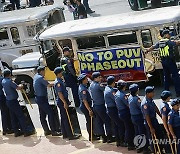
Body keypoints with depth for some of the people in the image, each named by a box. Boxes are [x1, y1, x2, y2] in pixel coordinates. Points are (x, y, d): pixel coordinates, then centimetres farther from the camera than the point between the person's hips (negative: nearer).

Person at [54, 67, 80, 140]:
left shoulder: (60, 80, 13)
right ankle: (70, 135, -4)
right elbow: (59, 93, -23)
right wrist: (65, 103, -23)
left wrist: (66, 101, 23)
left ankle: (65, 134, 19)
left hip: (63, 101, 10)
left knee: (64, 118, 13)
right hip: (62, 101, -10)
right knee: (66, 119, -7)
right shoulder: (58, 82, -18)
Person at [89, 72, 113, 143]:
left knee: (99, 122, 11)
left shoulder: (91, 85, 7)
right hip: (101, 106, -8)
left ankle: (103, 137, 17)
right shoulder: (98, 85, -19)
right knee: (107, 121, 2)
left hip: (95, 106, 8)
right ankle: (109, 137, 5)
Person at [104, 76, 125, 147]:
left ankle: (118, 141, 22)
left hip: (110, 109, 10)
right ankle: (122, 141, 2)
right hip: (113, 110, -10)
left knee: (116, 125, 17)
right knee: (121, 125, -3)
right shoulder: (111, 91, -22)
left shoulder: (107, 88, 9)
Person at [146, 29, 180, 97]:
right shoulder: (169, 42, -13)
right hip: (170, 61, -7)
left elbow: (153, 47, 22)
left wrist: (147, 51, 38)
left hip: (163, 61, 7)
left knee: (166, 76, 15)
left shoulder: (159, 42, 9)